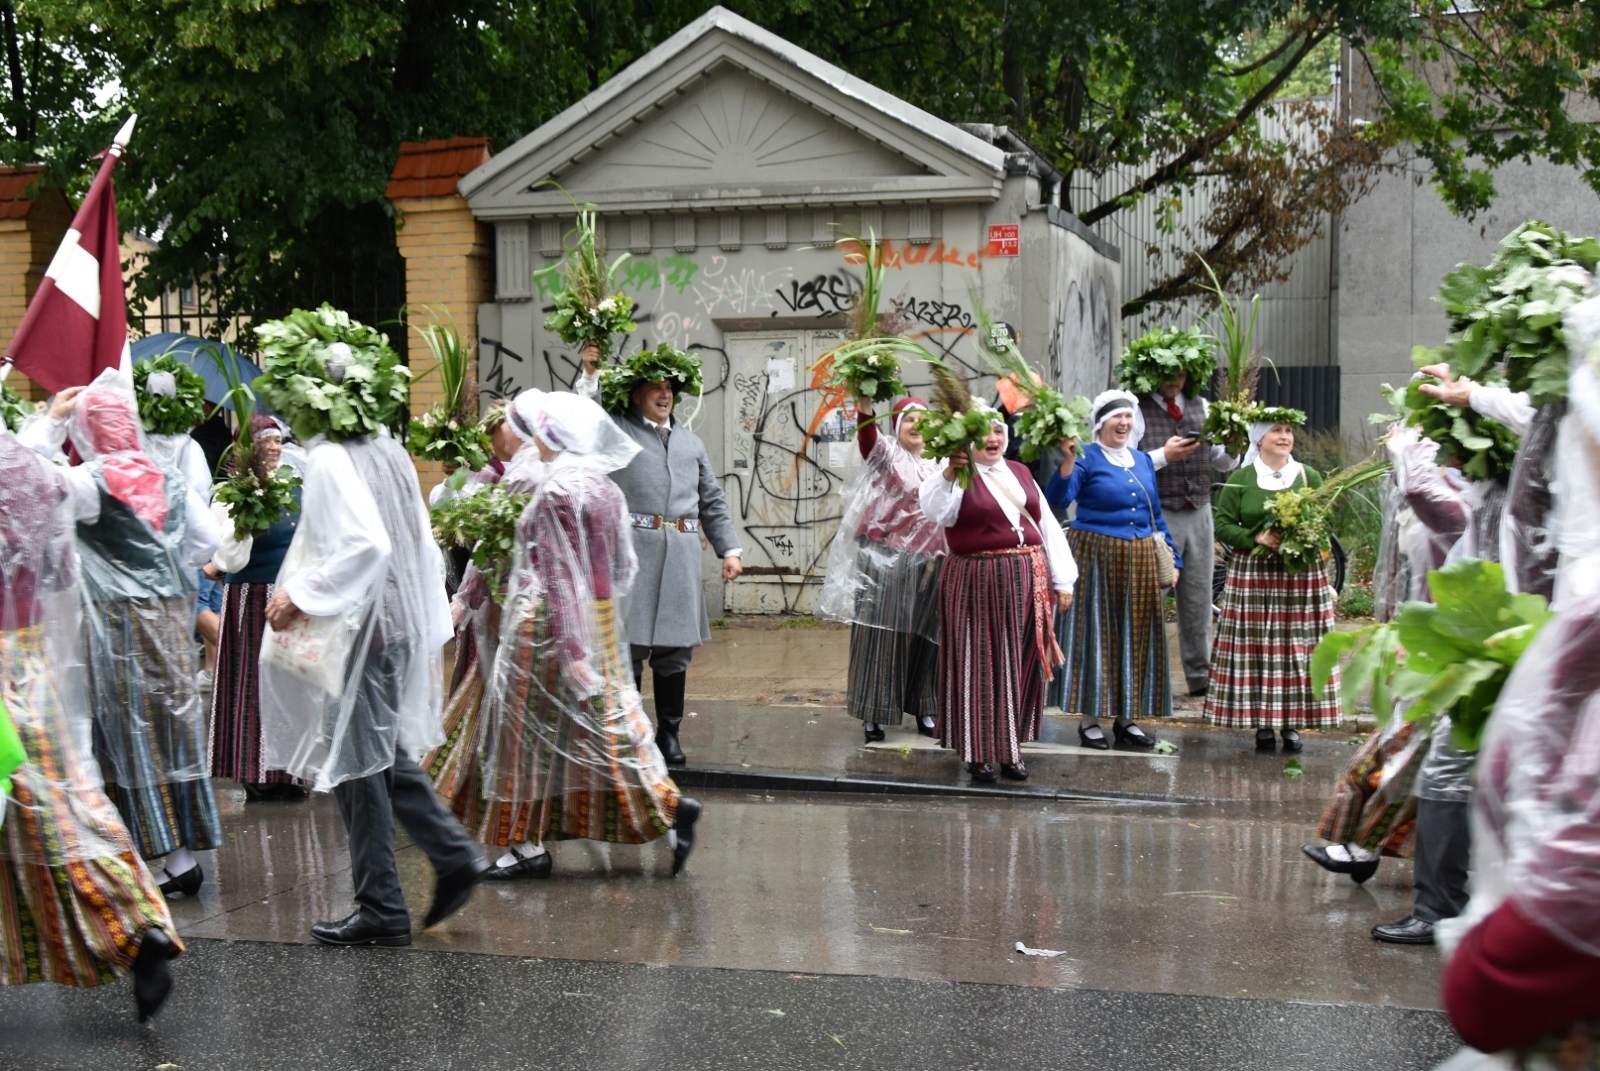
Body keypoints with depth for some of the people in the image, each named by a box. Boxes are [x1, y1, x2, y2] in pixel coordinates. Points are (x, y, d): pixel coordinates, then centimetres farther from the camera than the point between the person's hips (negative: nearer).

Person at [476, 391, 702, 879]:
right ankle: (668, 808, 5)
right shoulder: (604, 485, 9)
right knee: (606, 721, 11)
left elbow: (559, 573, -19)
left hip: (550, 622, -8)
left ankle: (527, 844, 9)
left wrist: (571, 651, -20)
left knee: (532, 729, 2)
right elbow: (623, 567, 13)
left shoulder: (556, 488, -16)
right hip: (601, 619, 8)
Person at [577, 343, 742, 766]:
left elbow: (712, 501, 21)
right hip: (634, 549, -4)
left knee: (675, 646, 6)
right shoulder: (618, 430, 7)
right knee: (630, 644, -4)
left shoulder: (691, 442, 21)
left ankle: (669, 733, 16)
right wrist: (590, 374, -10)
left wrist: (729, 549, 13)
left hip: (681, 553, 4)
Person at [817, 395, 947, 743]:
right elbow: (868, 435, -23)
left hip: (926, 562, 5)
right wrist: (864, 410, -43)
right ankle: (874, 713, 2)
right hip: (884, 558, -4)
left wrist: (944, 555, 13)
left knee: (922, 635, 9)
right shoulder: (886, 453, -2)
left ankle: (922, 708, 20)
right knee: (880, 631, -3)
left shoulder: (939, 464, 13)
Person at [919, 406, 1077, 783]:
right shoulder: (959, 477, -3)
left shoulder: (1020, 473, 13)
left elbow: (1048, 525, 14)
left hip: (1027, 582, 5)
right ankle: (977, 752, 8)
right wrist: (948, 474, -37)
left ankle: (1010, 749, 18)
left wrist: (1062, 580, 10)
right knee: (980, 666, 0)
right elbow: (935, 511, -23)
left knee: (1019, 667, 8)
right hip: (977, 584, -5)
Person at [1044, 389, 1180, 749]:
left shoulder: (1143, 461, 14)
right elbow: (1057, 499, -19)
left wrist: (1173, 559, 13)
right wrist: (1067, 461, -32)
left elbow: (1156, 516, 18)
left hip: (1141, 562, 6)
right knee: (1096, 634, -1)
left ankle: (1126, 718, 18)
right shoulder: (1087, 458, -5)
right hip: (1097, 557, -6)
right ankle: (1089, 719, 5)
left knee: (1136, 637, 8)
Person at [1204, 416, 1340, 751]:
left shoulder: (1309, 477, 8)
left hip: (1302, 574, 1)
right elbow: (1223, 525, 1)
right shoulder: (1240, 480, 4)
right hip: (1252, 573, -1)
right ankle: (1263, 724, 5)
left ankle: (1292, 723, 7)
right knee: (1256, 647, -2)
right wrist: (1257, 538, -14)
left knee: (1298, 647, 0)